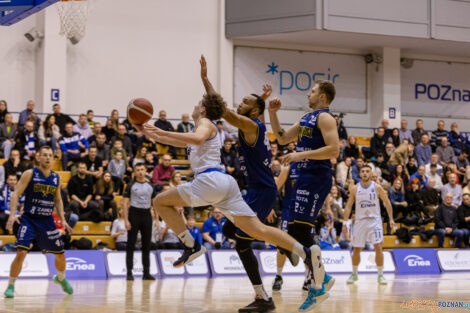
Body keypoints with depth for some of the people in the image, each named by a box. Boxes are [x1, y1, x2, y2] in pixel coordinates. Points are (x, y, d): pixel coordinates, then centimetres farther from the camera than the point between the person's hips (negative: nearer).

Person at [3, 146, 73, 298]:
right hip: (29, 219, -4)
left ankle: (61, 278, 41)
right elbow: (16, 194, -10)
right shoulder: (30, 174, -7)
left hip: (47, 221, 5)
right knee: (21, 252, -20)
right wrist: (12, 214, -23)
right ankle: (10, 286, -6)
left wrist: (63, 220, 8)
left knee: (60, 253, 12)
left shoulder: (56, 178, 6)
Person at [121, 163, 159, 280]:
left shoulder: (151, 186, 11)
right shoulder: (131, 185, 0)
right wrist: (126, 220, -12)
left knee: (146, 245, 6)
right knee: (131, 245, -4)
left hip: (146, 215, 4)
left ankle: (146, 273, 11)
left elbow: (155, 203, 16)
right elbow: (125, 203, -4)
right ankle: (129, 272, -1)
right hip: (134, 214, -4)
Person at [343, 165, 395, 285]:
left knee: (378, 247, -12)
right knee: (356, 249, 5)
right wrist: (345, 222, -4)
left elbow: (387, 203, 4)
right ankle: (354, 274, 24)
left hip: (374, 220, -2)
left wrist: (391, 219, -2)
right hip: (360, 221, 2)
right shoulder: (354, 189, -1)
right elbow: (348, 206, 4)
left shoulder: (377, 188, -5)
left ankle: (380, 275, -2)